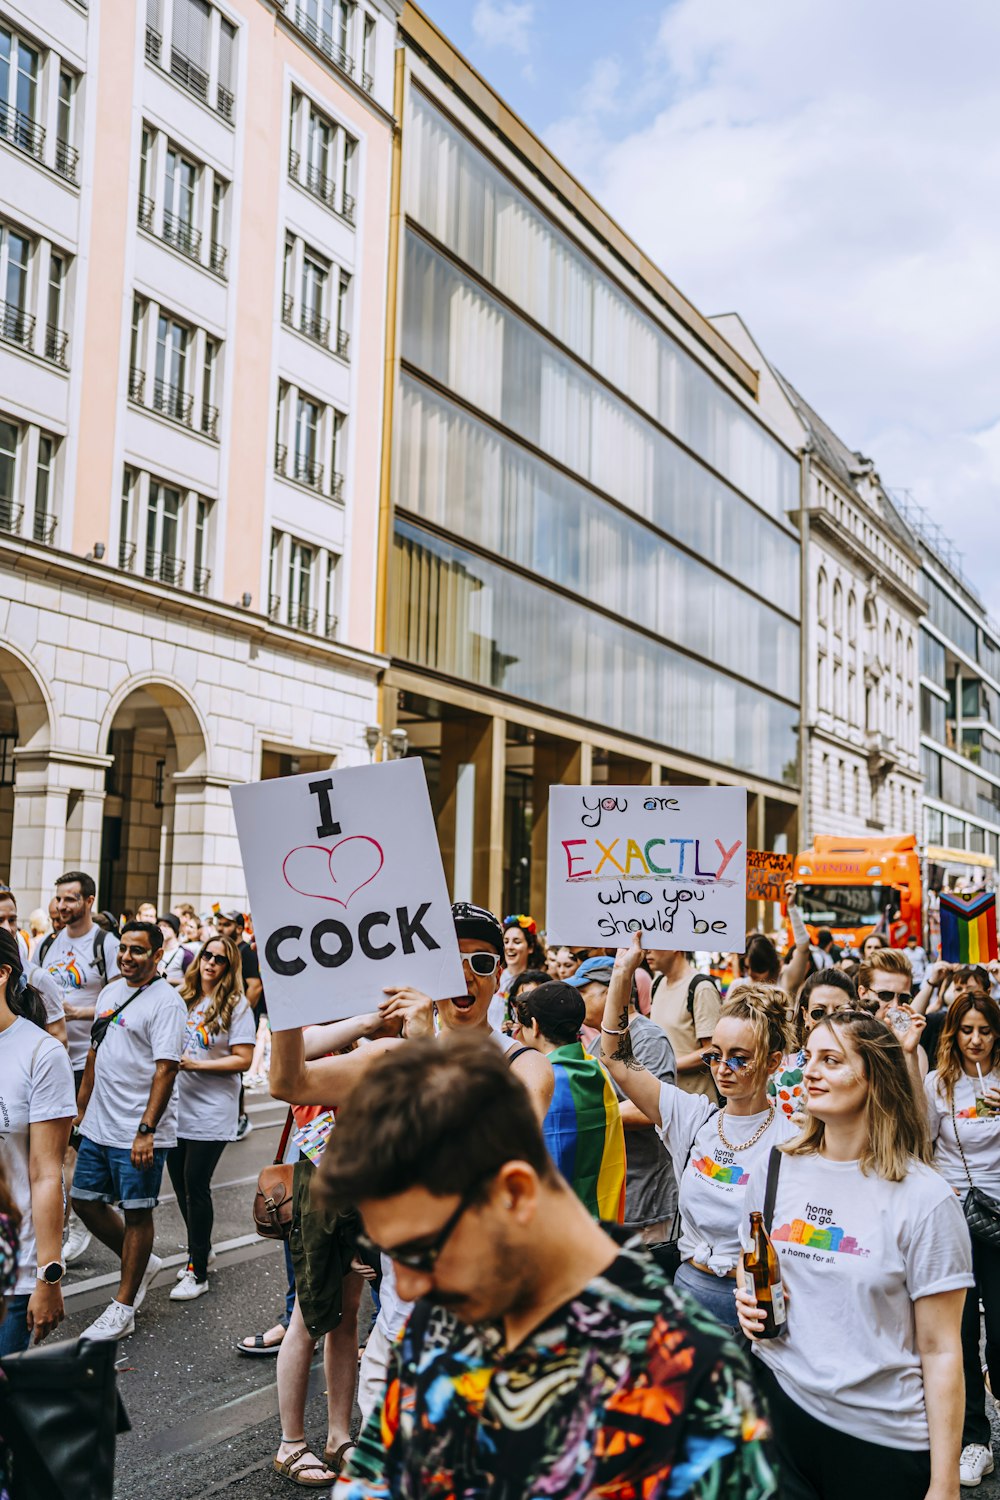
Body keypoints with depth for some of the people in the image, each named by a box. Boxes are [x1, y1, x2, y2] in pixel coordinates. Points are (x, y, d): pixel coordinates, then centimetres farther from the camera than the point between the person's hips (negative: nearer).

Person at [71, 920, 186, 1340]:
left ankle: (123, 1307, 15)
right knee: (85, 1200, 14)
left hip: (138, 1133, -8)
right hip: (98, 1126, 8)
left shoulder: (166, 1001, -14)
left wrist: (146, 1129, -24)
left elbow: (165, 1069, -20)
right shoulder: (111, 992, 11)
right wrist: (82, 1109, 19)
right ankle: (141, 1263, 35)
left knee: (136, 1212, 3)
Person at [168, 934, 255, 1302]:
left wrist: (196, 1064, -18)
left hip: (211, 1111, -6)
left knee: (196, 1185, -4)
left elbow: (243, 1060, -14)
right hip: (179, 1105, 6)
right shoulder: (184, 997, 8)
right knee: (180, 1181, 13)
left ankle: (198, 1274, 5)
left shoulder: (236, 1005, -9)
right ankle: (200, 1249, 34)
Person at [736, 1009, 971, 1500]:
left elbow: (940, 1349, -10)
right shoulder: (772, 1169, 1)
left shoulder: (923, 1197, -12)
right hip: (778, 1402, 4)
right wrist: (747, 1301, -4)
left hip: (884, 1436, -4)